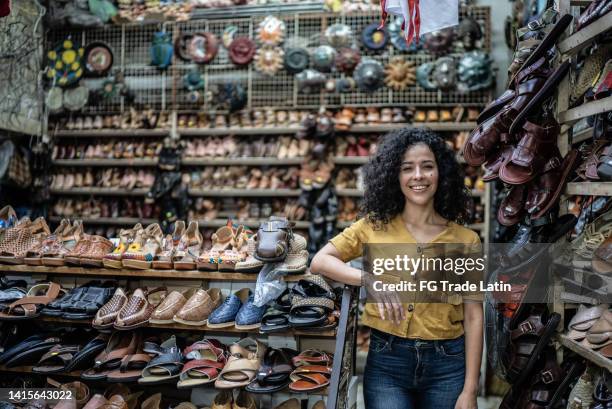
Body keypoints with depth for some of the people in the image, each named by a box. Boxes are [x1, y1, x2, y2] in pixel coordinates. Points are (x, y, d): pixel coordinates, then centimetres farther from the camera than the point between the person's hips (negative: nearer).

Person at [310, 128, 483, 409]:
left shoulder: (466, 240, 0)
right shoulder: (375, 227, 2)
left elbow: (473, 317, 0)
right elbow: (320, 261, -2)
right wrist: (369, 279, -19)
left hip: (447, 365, 1)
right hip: (387, 362, 0)